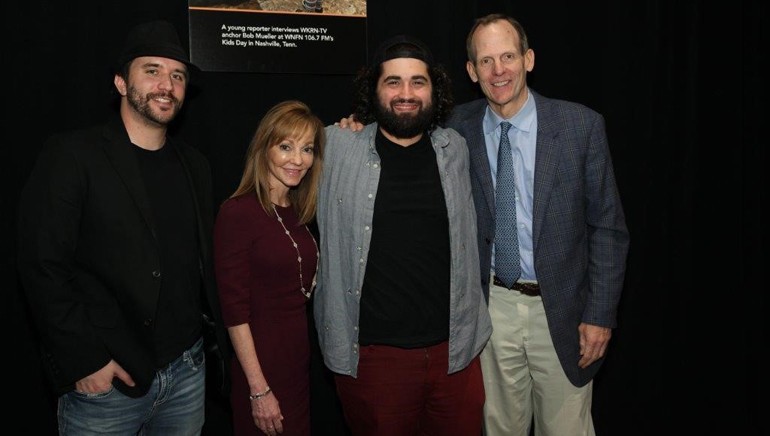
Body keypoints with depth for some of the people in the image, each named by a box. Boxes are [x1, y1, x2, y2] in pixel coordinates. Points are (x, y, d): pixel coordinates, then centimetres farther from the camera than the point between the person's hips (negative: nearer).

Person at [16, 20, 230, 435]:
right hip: (105, 382, -4)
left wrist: (219, 335, 8)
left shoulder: (194, 165, 7)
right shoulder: (72, 155, -9)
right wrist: (85, 360, -14)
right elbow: (42, 266, -12)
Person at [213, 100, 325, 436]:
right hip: (262, 361, -7)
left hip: (301, 358, 7)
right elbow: (234, 310, -15)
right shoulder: (238, 212, -14)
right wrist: (259, 389, -16)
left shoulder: (298, 213, 7)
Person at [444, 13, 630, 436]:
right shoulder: (459, 126, -2)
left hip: (561, 309, -1)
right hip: (491, 308, 2)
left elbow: (608, 227, -3)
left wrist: (600, 314, -6)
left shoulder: (581, 125, -7)